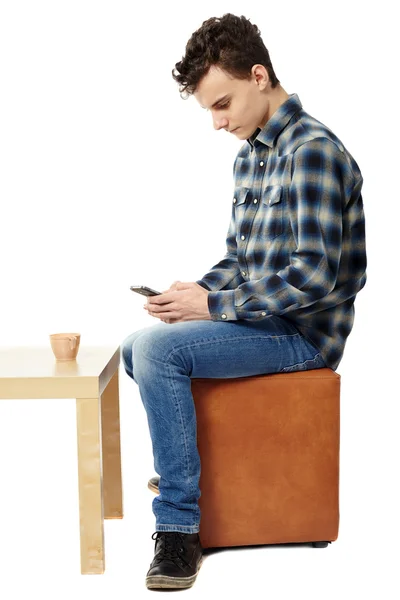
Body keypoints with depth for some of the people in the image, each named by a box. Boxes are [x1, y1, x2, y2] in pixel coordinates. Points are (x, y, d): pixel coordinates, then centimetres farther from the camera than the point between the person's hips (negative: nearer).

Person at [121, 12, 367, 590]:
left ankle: (179, 525, -21)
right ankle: (184, 465, 37)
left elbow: (315, 275, -26)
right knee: (136, 348, 18)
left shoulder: (312, 149, -18)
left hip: (304, 334, -10)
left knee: (158, 347, -27)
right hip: (260, 322, 10)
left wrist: (214, 305, -22)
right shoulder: (250, 155, 12)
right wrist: (199, 289, -2)